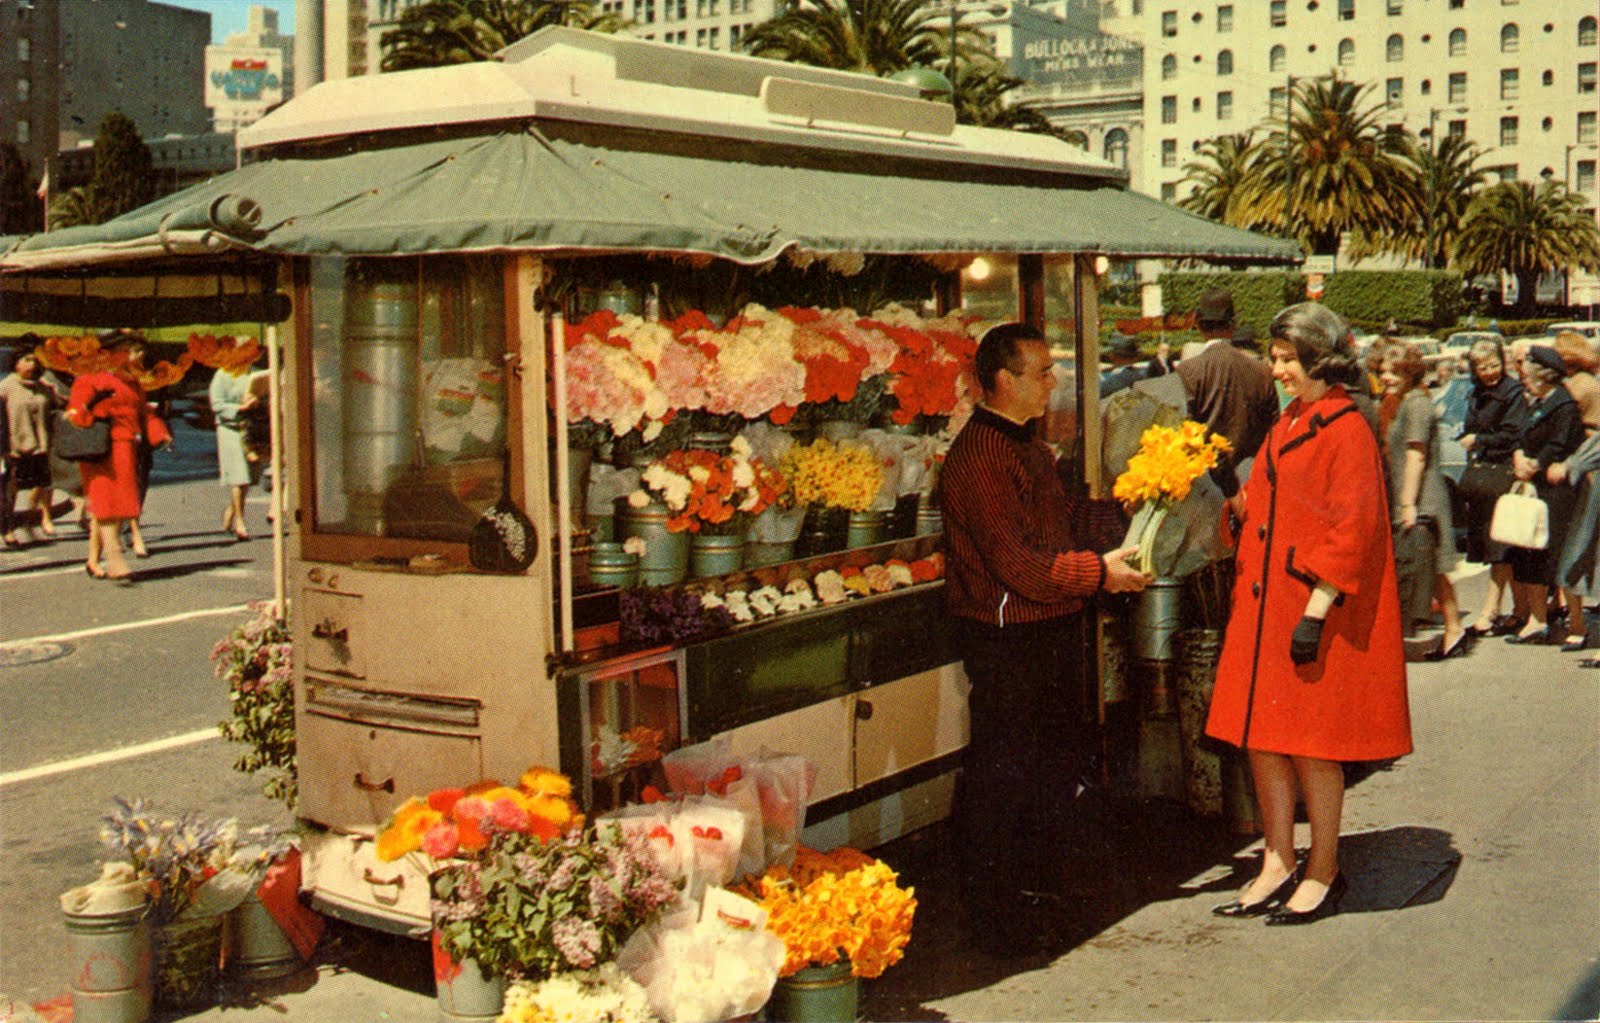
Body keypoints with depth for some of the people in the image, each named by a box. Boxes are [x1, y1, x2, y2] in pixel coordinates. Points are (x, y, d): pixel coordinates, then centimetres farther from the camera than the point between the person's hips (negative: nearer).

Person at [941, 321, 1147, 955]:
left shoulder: (1027, 446, 15)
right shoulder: (980, 457, -20)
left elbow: (1065, 518, 21)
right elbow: (1019, 565, -24)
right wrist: (1100, 571, -20)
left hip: (1050, 632, 10)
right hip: (1005, 637, -10)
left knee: (1062, 757, 19)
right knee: (1002, 772, -1)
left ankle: (1037, 881, 36)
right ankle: (994, 916, 11)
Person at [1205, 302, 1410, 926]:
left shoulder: (1347, 432, -12)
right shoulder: (1286, 427, 13)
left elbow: (1352, 531, -16)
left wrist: (1316, 612, -20)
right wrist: (1233, 505, 0)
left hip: (1316, 615, -8)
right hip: (1265, 608, 8)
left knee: (1310, 746, 1)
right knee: (1262, 739, 10)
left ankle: (1323, 874, 15)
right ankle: (1278, 867, 20)